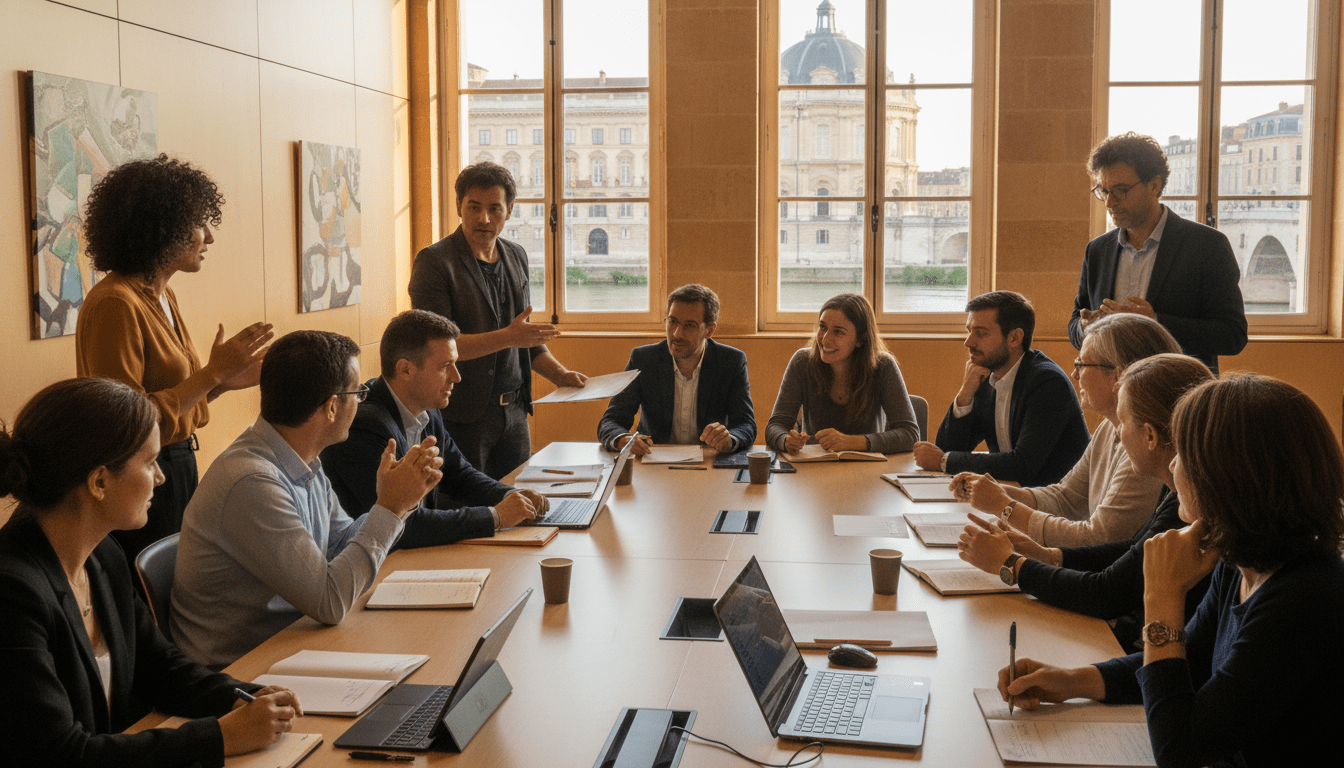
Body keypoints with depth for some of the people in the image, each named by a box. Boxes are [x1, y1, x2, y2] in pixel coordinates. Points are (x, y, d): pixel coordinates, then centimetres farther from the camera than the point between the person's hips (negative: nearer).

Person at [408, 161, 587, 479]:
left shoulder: (517, 257, 13)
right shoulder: (434, 261, -9)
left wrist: (558, 374, 8)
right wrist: (508, 337, -23)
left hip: (514, 413, 6)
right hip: (461, 416, -6)